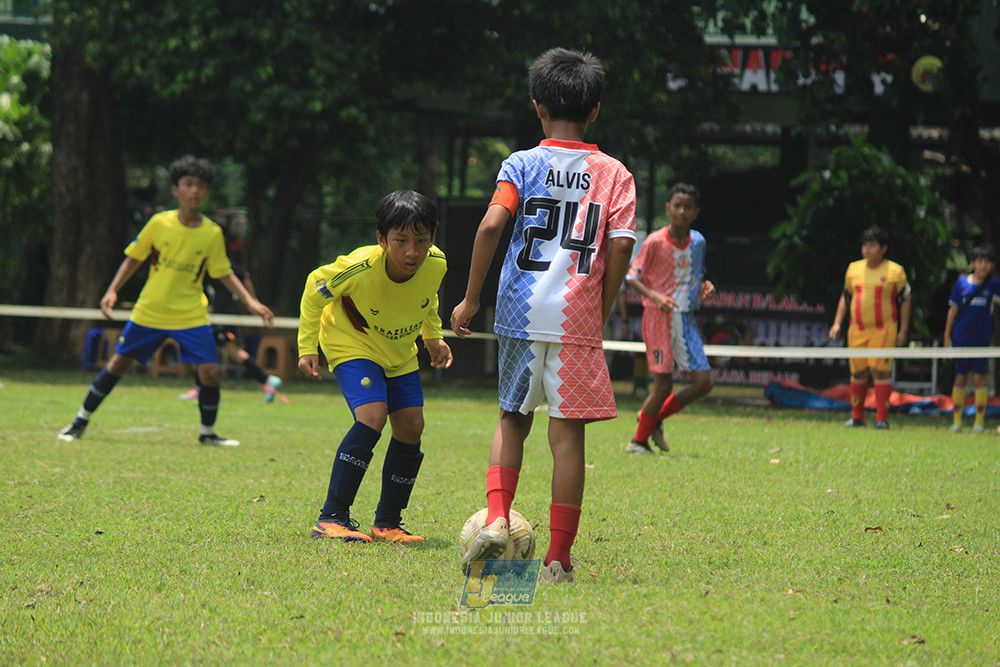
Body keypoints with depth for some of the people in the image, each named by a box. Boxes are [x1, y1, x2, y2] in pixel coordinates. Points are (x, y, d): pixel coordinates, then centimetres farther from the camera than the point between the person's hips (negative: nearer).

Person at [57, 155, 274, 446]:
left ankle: (208, 433, 12)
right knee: (117, 364, 4)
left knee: (210, 372, -10)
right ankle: (80, 422, 20)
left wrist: (250, 302, -3)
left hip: (191, 315, 0)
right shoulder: (160, 223, -8)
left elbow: (224, 273, 6)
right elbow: (134, 258, 3)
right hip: (149, 312, 0)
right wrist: (113, 290, -5)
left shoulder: (212, 233, -5)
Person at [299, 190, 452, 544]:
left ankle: (387, 522, 15)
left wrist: (433, 336, 10)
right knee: (372, 417, -24)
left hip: (400, 351, 6)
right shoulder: (360, 268, -35)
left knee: (411, 428, -1)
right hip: (352, 343, -6)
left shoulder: (435, 265, -22)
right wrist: (307, 347, -11)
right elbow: (315, 288, -15)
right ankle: (331, 518, -18)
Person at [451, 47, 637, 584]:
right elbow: (620, 247, -3)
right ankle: (558, 558, 1)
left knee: (513, 419, 18)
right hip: (577, 320, -1)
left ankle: (496, 520, -1)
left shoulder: (522, 164, 3)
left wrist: (470, 299, -3)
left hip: (520, 316, 1)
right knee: (568, 434, 1)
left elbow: (492, 224, -10)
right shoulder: (614, 174, 6)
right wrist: (600, 315, 7)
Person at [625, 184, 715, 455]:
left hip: (686, 318, 6)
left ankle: (654, 417, 19)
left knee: (703, 382, -2)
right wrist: (654, 296, -23)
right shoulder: (655, 242, -9)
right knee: (663, 384, -9)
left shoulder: (698, 242, 7)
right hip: (658, 317, -6)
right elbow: (632, 277, -6)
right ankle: (638, 441, 8)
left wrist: (705, 287, 0)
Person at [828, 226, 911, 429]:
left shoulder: (895, 271, 0)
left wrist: (903, 331, -1)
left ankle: (882, 418, -5)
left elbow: (905, 300, 4)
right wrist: (837, 323, 13)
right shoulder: (853, 269, 11)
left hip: (883, 330, -4)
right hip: (857, 329, 4)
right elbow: (845, 297, 21)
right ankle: (857, 416, 16)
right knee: (858, 373, 6)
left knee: (881, 372, -10)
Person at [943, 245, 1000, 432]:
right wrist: (947, 336, 6)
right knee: (960, 378, 3)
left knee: (979, 378, -3)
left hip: (982, 339, -1)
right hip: (961, 338, 1)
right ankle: (957, 420, 10)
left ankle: (980, 421, 5)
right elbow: (953, 309, 8)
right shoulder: (962, 282, 3)